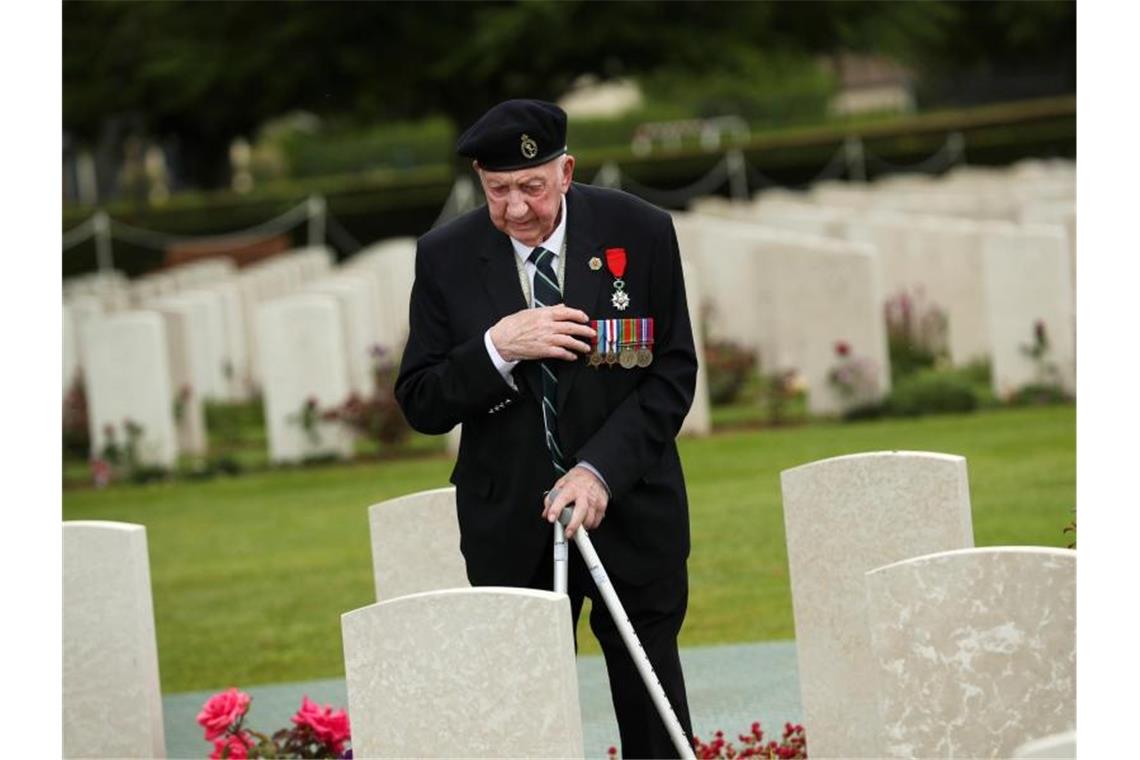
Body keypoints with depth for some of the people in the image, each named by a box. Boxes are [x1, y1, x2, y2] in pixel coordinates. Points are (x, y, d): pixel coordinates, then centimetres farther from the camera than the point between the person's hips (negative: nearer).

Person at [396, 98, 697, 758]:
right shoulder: (446, 258, -3)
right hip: (511, 529, 0)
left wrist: (601, 470, -17)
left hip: (630, 511, 0)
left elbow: (674, 373, -4)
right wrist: (497, 349, -21)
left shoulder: (641, 233, -5)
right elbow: (420, 405, -3)